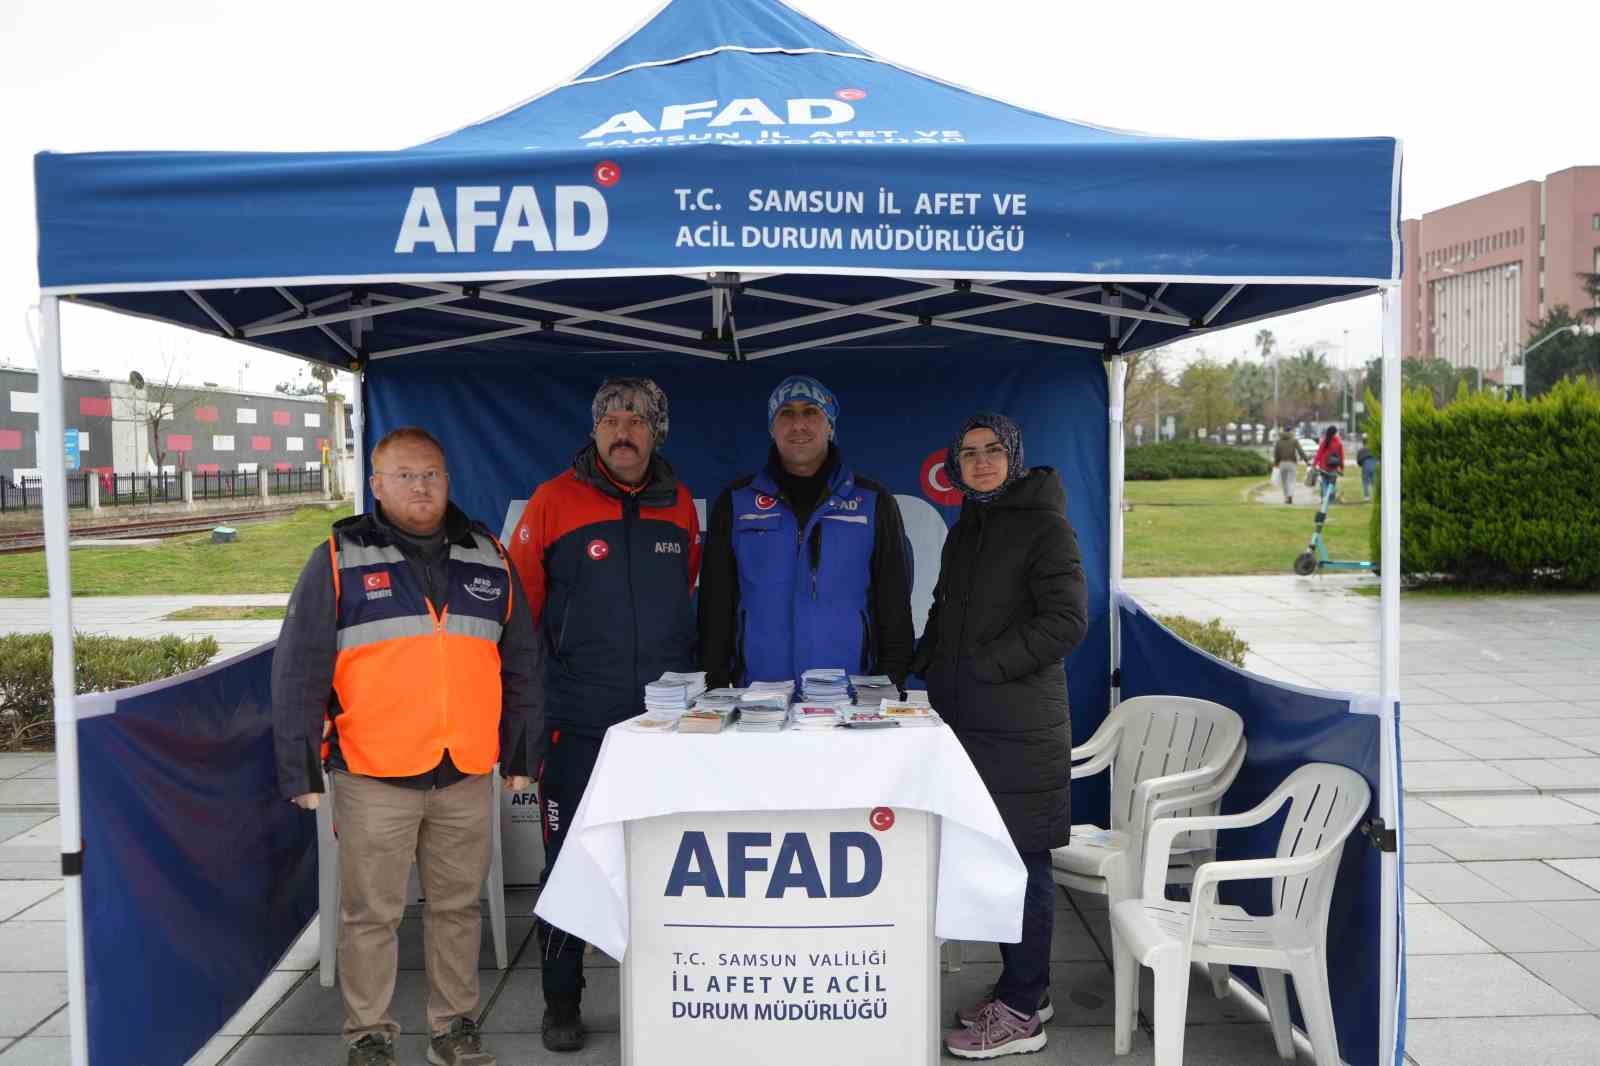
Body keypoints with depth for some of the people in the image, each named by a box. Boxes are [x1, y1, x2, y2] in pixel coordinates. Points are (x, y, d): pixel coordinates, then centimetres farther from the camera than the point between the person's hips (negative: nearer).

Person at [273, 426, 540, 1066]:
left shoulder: (489, 560, 8)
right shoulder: (338, 562, -1)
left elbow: (522, 665, 13)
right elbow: (297, 673, -1)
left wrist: (520, 755, 11)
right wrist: (300, 771, -4)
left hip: (468, 776, 3)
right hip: (372, 778, -2)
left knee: (458, 907, 13)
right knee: (370, 914, 7)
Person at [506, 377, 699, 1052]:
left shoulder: (680, 504, 5)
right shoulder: (555, 501, -5)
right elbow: (518, 607, -1)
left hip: (666, 718, 3)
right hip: (579, 721, -3)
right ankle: (561, 999, 24)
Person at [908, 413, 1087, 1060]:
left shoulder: (1044, 526, -6)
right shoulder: (964, 532, 18)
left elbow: (1066, 620, -14)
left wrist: (984, 667, -15)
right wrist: (925, 668, 11)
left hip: (1019, 726, -8)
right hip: (965, 717, 8)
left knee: (1022, 864, -1)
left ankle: (1020, 1013, 9)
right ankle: (1023, 989, 27)